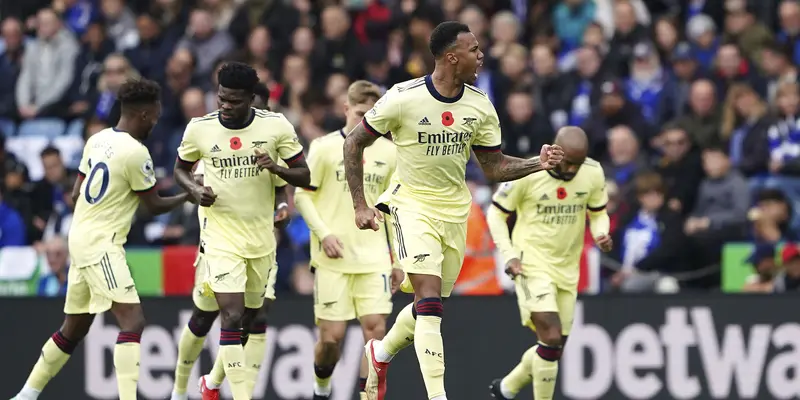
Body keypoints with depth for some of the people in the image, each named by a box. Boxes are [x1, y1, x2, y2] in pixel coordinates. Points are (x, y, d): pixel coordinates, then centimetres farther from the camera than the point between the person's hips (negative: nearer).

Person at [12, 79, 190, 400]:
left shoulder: (97, 140, 9)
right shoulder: (136, 153, -15)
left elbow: (75, 194, 16)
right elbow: (154, 206, -5)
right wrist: (188, 195, 10)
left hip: (81, 238, 9)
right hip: (102, 245, -9)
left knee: (75, 328, 19)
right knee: (132, 321, -15)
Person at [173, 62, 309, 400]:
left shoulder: (276, 126, -6)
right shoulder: (199, 129, -6)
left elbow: (304, 176, 0)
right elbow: (181, 169, 11)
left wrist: (276, 168, -20)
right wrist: (196, 191, -10)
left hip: (262, 237, 3)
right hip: (221, 236, -3)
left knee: (252, 318, 13)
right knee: (232, 317, -16)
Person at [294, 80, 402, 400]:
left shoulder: (388, 152, 7)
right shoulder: (325, 147, -3)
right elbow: (302, 195, 0)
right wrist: (324, 234, -14)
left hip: (374, 258, 3)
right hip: (334, 257, -3)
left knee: (375, 327, -9)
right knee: (332, 335, -3)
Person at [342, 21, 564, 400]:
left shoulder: (480, 106, -2)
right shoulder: (404, 98, -16)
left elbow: (494, 167, 7)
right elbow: (354, 143, -5)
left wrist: (538, 163, -11)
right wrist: (360, 206, -8)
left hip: (454, 209, 5)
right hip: (412, 203, -5)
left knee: (430, 304, 13)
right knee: (429, 300, -18)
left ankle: (381, 351, 42)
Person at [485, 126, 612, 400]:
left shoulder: (593, 174, -6)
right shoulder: (525, 174, -17)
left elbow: (598, 214, 10)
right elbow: (496, 213, -5)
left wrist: (601, 234, -13)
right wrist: (509, 255, -15)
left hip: (567, 270, 5)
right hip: (532, 265, -5)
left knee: (554, 348, 11)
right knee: (552, 339, -19)